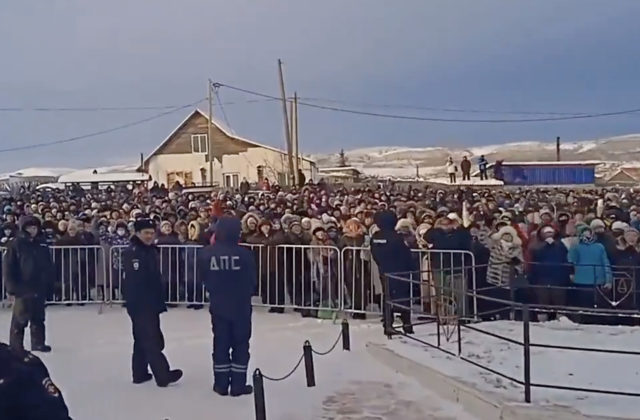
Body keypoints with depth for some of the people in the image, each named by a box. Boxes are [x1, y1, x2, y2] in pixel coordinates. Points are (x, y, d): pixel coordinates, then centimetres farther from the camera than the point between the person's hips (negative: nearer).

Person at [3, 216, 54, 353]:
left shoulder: (42, 245, 9)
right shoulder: (15, 244, -4)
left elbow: (48, 267, 12)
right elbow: (8, 267, -7)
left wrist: (47, 284, 3)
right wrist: (12, 287, -13)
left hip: (39, 288, 4)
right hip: (23, 288, -4)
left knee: (38, 317, 10)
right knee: (21, 318, 1)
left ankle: (38, 343, 19)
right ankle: (16, 346, 11)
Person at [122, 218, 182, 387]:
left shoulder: (152, 251, 14)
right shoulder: (131, 253, -14)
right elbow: (132, 281, -22)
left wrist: (160, 302, 17)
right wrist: (133, 304, -27)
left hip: (152, 303, 9)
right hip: (139, 305, -9)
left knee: (143, 340, 15)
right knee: (151, 341, -9)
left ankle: (140, 374, 23)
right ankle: (163, 376, -10)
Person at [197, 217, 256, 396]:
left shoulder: (206, 253, -8)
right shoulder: (244, 254, -16)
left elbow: (204, 278, 1)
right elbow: (252, 280, -5)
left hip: (218, 305, 3)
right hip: (241, 305, -3)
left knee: (221, 343, 12)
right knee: (240, 343, 8)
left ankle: (221, 384, 16)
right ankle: (238, 385, 10)